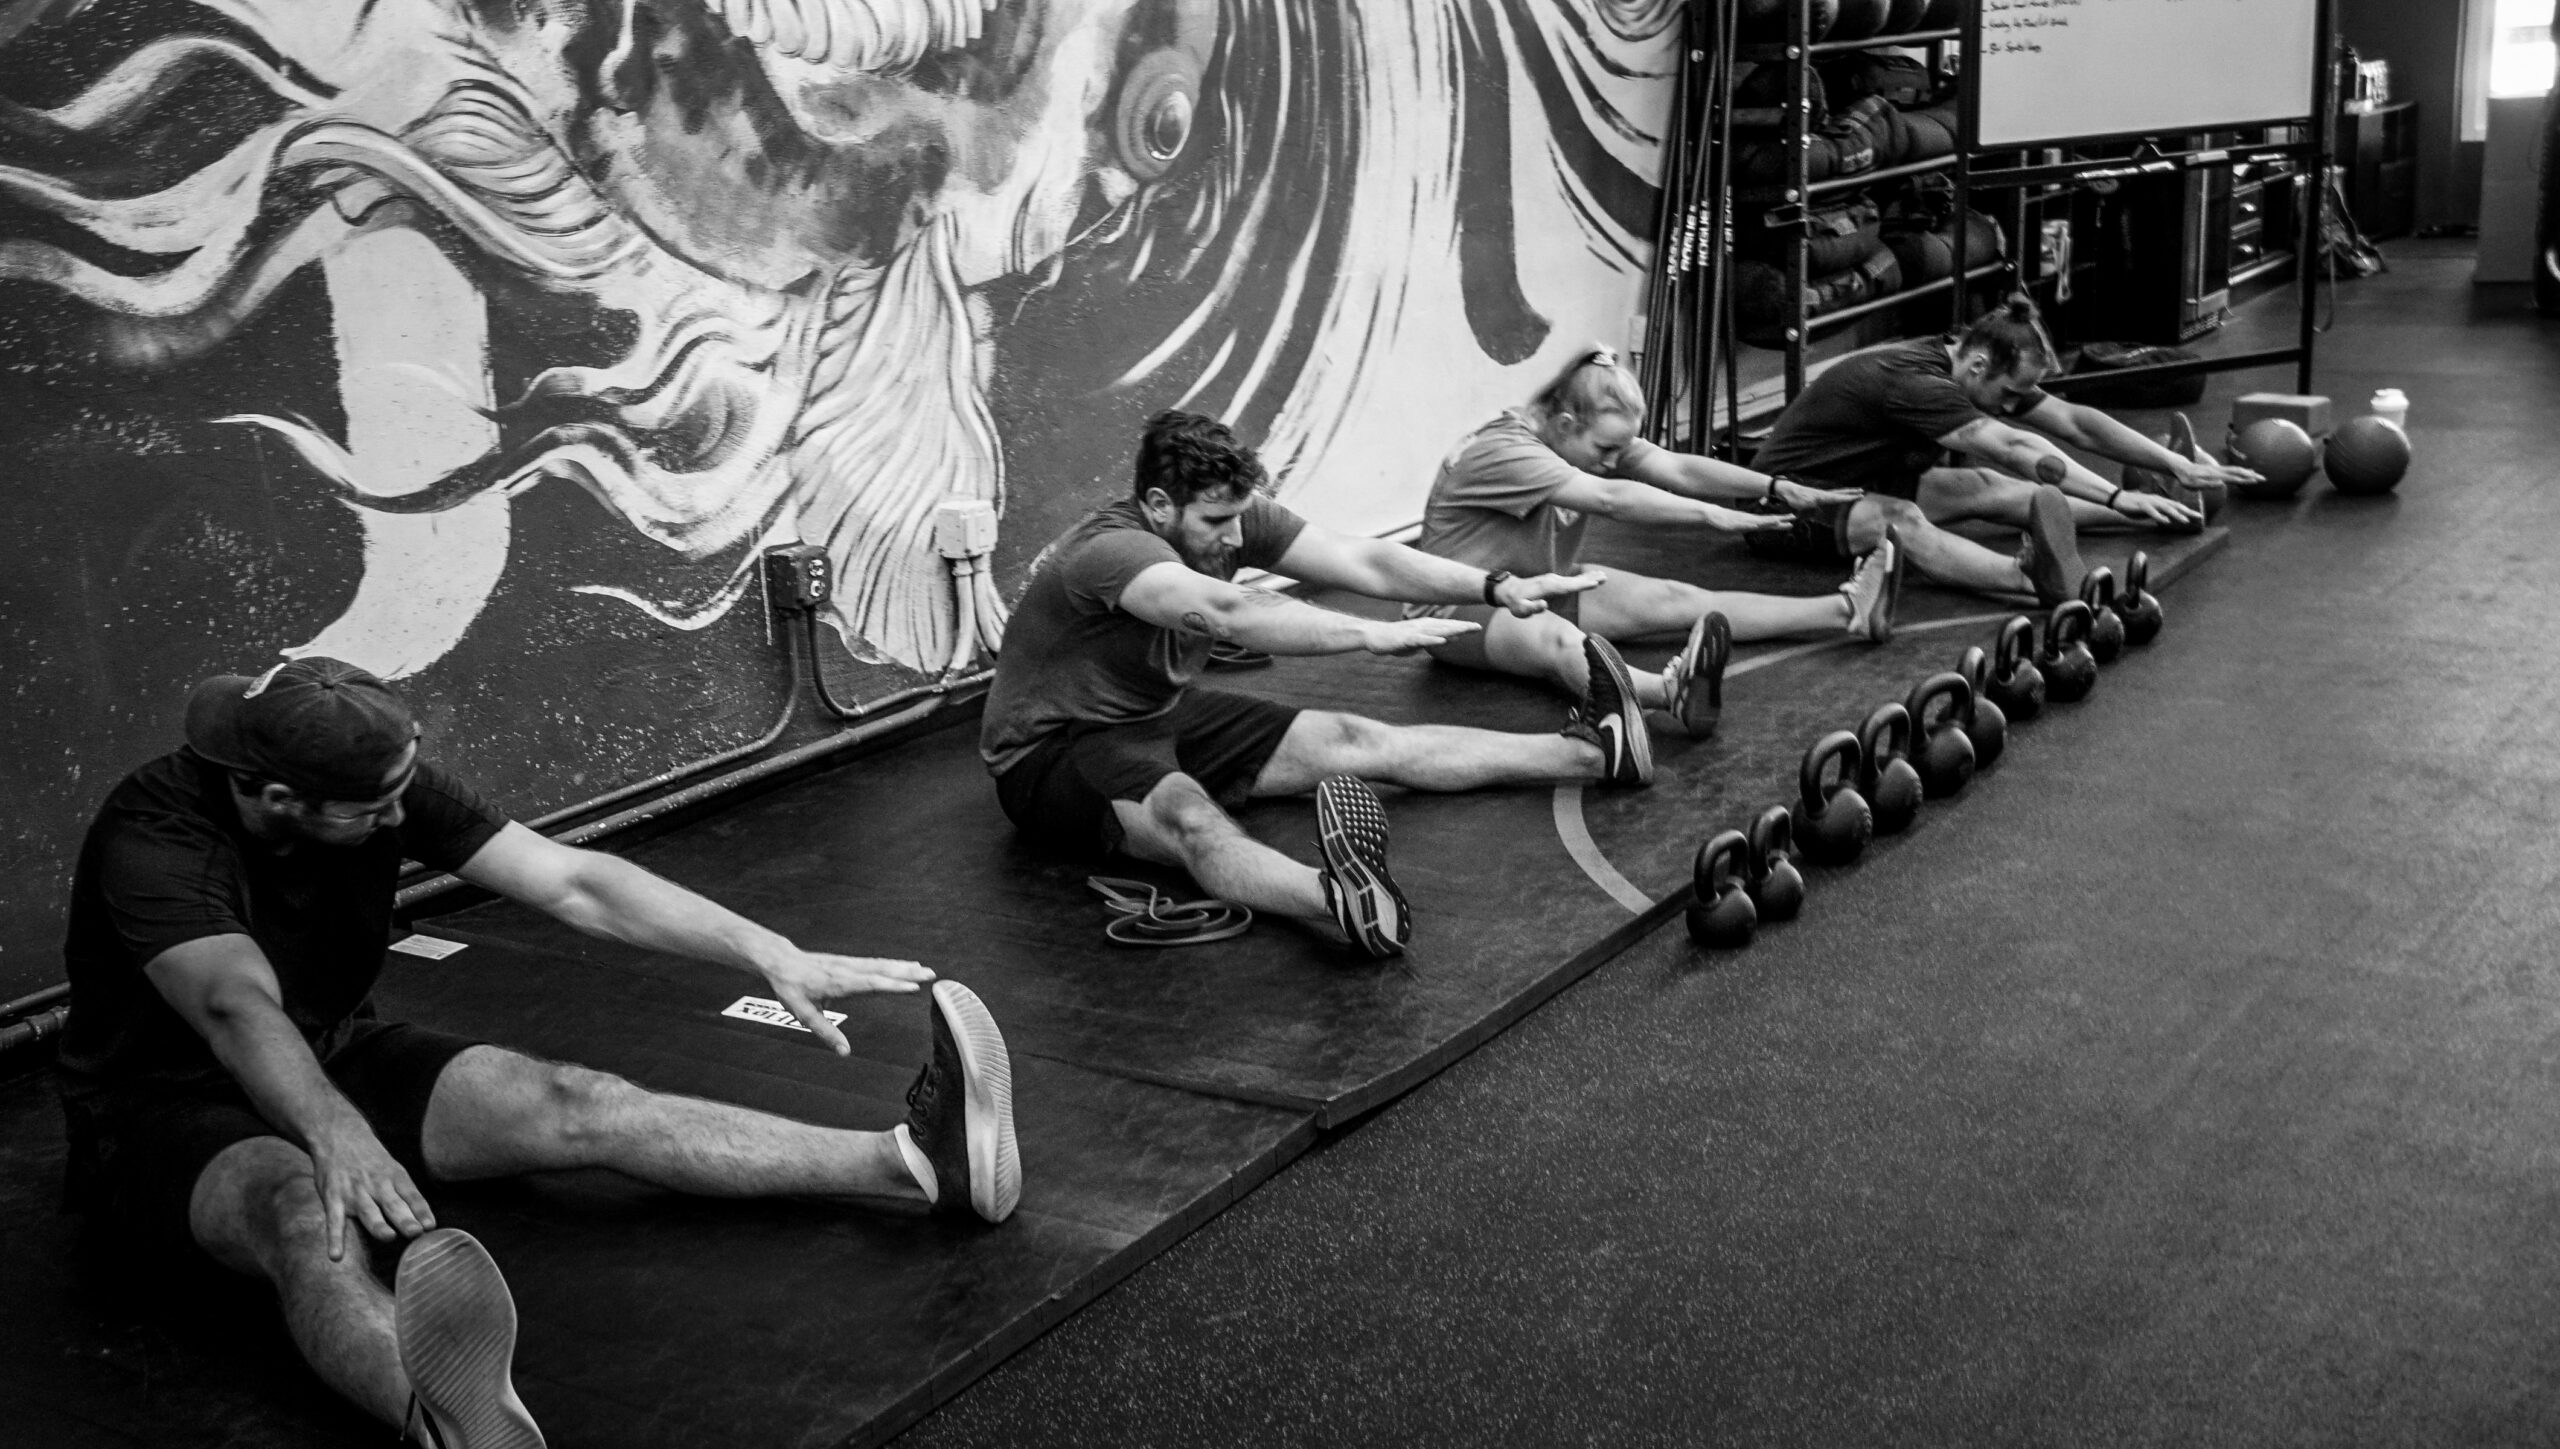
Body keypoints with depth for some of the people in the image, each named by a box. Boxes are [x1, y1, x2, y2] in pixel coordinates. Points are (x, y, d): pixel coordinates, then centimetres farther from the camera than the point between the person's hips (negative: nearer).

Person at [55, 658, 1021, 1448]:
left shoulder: (384, 783, -12)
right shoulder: (154, 837, -27)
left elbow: (571, 884, -15)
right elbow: (237, 1008, -44)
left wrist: (773, 955, -22)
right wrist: (335, 1133, -63)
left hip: (335, 1059, 6)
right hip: (166, 1113, -6)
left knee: (572, 1105, -16)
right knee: (305, 1208, -41)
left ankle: (918, 1164, -25)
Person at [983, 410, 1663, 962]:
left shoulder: (1232, 518, -7)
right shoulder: (1109, 549, -30)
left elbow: (1361, 561, -12)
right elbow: (1225, 612, -46)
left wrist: (1497, 587, -21)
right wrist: (1372, 634, -50)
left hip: (1160, 717, 8)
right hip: (1053, 753, -8)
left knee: (1358, 740, 2)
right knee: (1185, 814, -41)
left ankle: (1596, 753, 4)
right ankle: (1345, 904, -71)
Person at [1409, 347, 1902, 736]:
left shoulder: (1594, 439, -1)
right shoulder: (1501, 451, -28)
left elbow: (1678, 469, -9)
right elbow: (1610, 499, -37)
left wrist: (1779, 489, -17)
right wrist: (1711, 515, -39)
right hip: (1462, 606, -8)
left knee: (1674, 599, -7)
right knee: (1552, 637, -41)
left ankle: (1847, 611, -13)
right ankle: (1672, 691, -68)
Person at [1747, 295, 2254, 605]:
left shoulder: (1983, 371, -2)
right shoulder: (1913, 381, -30)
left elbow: (2074, 422, -3)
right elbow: (2014, 448, -37)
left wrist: (2179, 467, -8)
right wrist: (2118, 499, -40)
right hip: (1790, 496, -9)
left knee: (1981, 486, -9)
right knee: (1902, 519, -38)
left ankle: (2172, 510, -11)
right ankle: (2036, 578, -63)